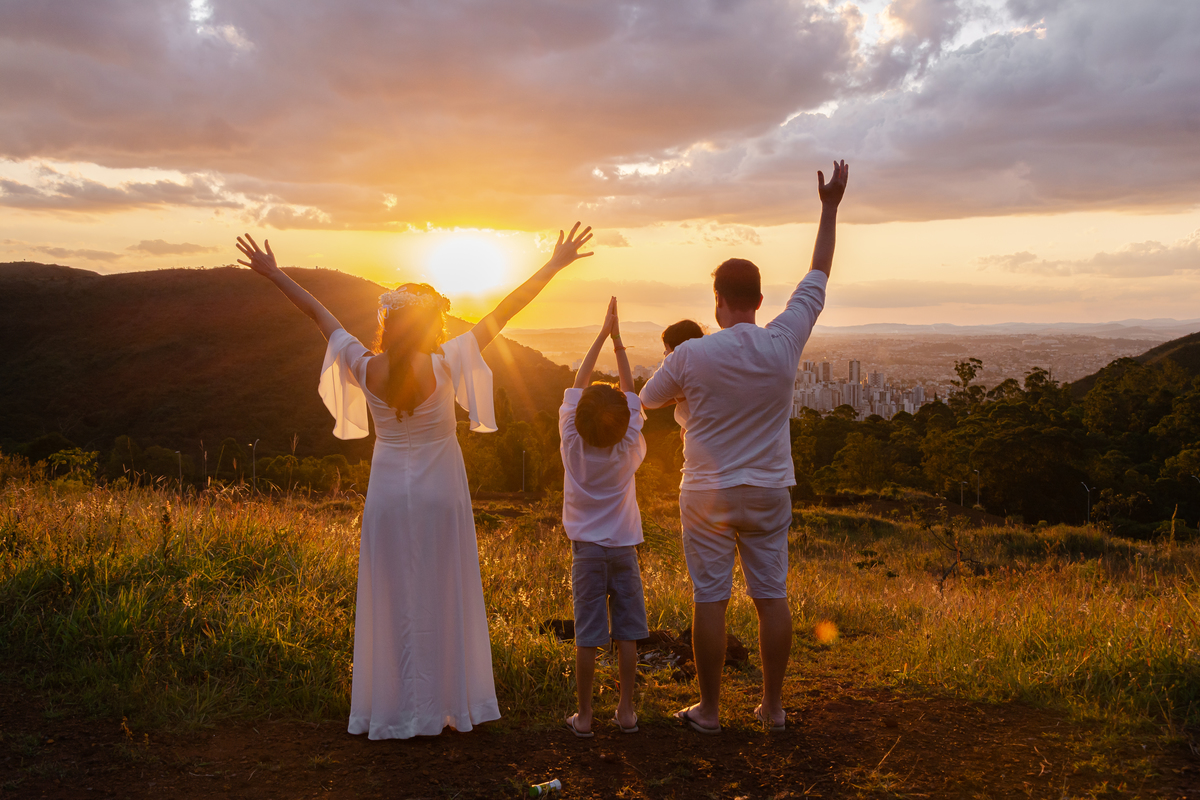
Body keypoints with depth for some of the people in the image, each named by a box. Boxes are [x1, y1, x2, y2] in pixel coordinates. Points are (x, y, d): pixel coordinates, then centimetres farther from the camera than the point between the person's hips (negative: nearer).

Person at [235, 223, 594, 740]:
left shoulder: (364, 368, -8)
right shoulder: (445, 365, -16)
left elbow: (319, 315, 4)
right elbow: (502, 313, -12)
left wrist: (274, 274, 16)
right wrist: (554, 266, -7)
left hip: (388, 494, 3)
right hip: (440, 493, -2)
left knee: (389, 600, 10)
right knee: (442, 598, 8)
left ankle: (390, 709, 20)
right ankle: (445, 703, 18)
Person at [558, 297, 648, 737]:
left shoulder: (572, 442, -10)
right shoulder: (629, 447, -9)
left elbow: (577, 385, -2)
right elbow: (631, 393, 2)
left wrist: (602, 334, 1)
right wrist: (618, 342, 5)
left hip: (587, 549, 0)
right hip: (623, 548, 1)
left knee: (587, 635, 2)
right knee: (627, 633, 8)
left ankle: (584, 714, 8)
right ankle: (626, 710, 13)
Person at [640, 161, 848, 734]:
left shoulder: (690, 355, -14)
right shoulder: (783, 343, -8)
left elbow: (646, 399, 3)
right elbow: (817, 280, 5)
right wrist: (830, 209, 14)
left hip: (708, 495, -2)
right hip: (769, 494, 3)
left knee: (710, 600, 5)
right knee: (771, 596, 10)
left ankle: (709, 709, 14)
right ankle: (773, 706, 20)